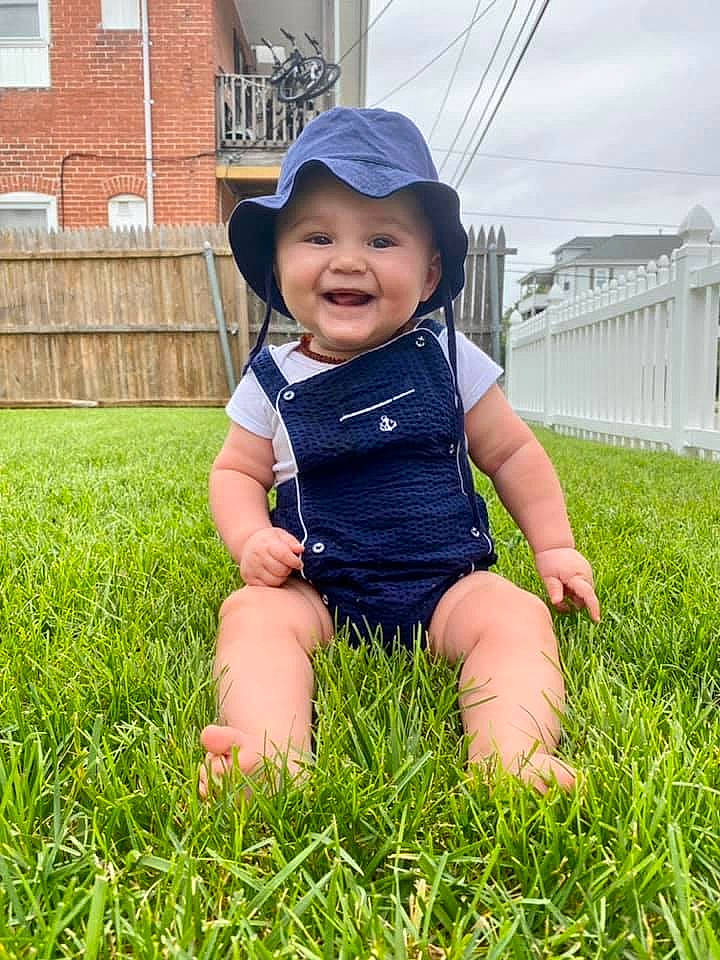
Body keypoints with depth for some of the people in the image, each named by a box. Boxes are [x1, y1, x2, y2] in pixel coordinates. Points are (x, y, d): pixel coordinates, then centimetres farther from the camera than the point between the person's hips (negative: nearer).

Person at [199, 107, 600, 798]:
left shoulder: (443, 358, 1)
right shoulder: (273, 379, 2)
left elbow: (512, 454, 10)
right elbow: (235, 472, 10)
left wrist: (555, 546, 7)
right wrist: (251, 539, -10)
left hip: (448, 584, 0)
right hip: (319, 590, 1)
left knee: (516, 615, -26)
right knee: (251, 612, -25)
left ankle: (510, 755, -40)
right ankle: (274, 755, -41)